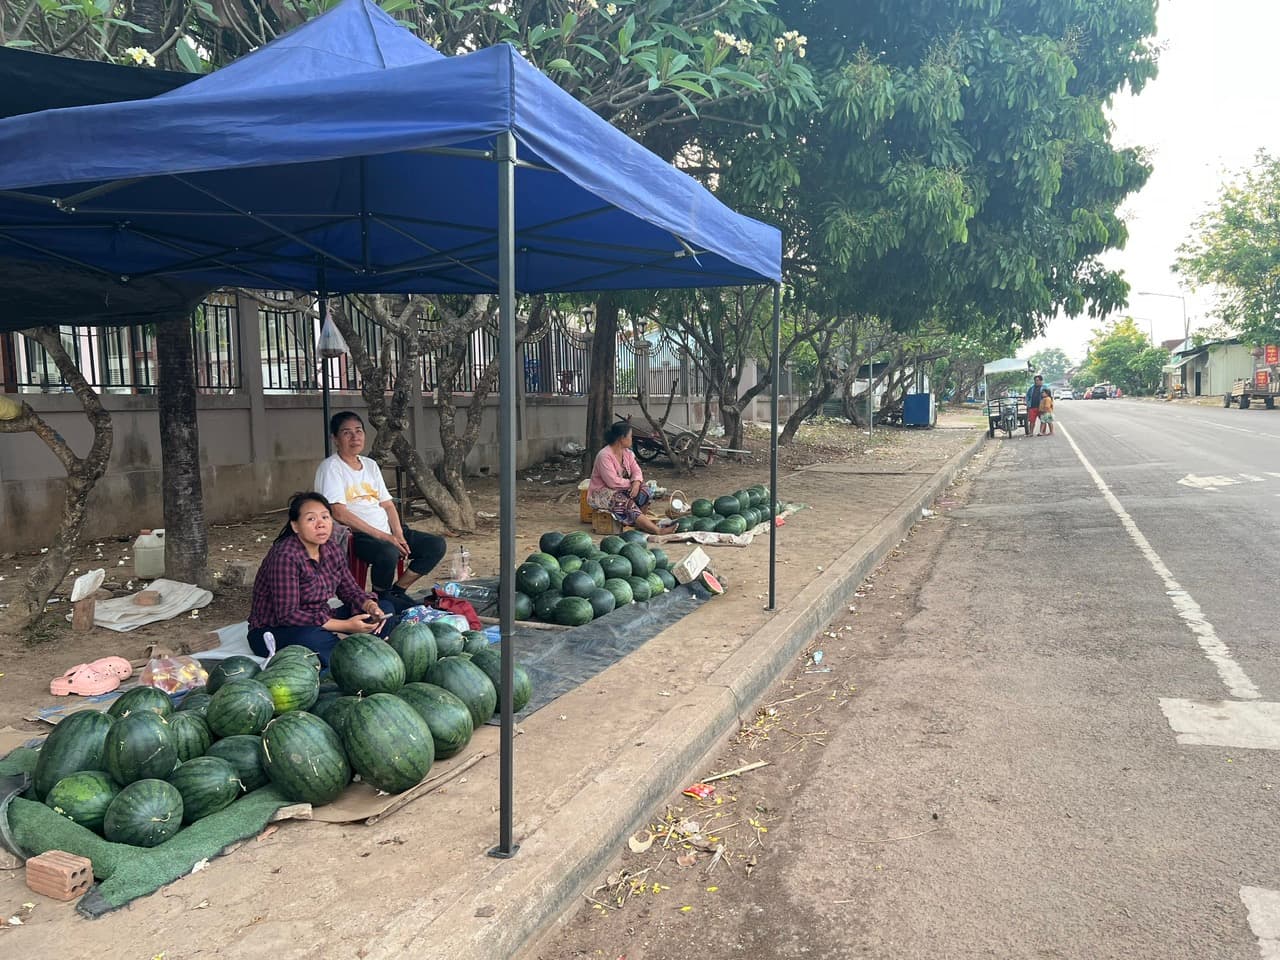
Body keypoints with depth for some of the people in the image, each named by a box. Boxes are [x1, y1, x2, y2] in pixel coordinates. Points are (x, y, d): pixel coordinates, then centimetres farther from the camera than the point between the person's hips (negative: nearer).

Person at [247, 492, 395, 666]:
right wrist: (346, 626, -29)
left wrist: (371, 606, -15)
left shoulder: (333, 551, -1)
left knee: (385, 609, 0)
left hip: (319, 622, 8)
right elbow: (287, 615, -27)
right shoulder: (285, 556, -23)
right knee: (312, 638, -41)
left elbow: (350, 591, 9)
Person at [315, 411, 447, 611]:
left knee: (437, 545, -6)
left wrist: (398, 535, -5)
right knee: (388, 553, -37)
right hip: (355, 535, -8)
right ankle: (382, 597, -7)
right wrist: (383, 537, -18)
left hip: (387, 532, 8)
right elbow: (339, 513, -16)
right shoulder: (331, 467, -6)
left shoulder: (370, 465, 18)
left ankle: (397, 590, 6)